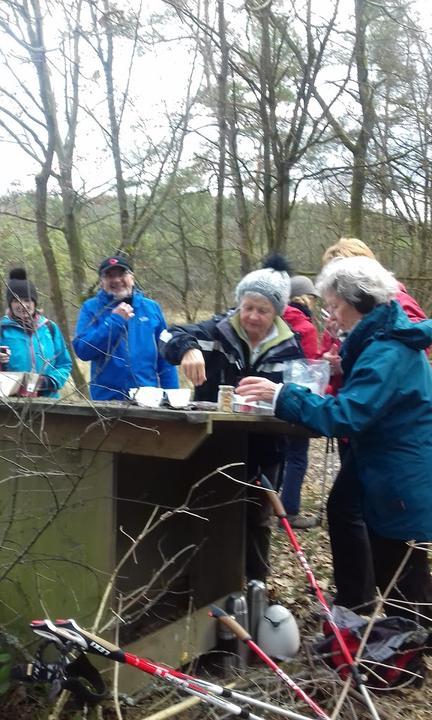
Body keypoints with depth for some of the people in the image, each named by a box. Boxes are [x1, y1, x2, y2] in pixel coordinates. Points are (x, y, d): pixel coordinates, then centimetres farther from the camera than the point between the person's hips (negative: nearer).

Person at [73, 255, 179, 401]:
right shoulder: (91, 308, 1)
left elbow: (165, 358, 7)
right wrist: (114, 321, -15)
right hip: (106, 399, -1)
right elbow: (82, 350, -11)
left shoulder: (151, 308, 6)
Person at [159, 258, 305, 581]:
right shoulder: (218, 331, -6)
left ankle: (255, 584, 32)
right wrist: (188, 349, -36)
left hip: (261, 450, 1)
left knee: (256, 517, 15)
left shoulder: (288, 348, -2)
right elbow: (169, 336, -13)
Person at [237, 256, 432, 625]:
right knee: (391, 575, 19)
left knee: (401, 580, 4)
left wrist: (281, 396, -26)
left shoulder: (388, 352, -24)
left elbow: (347, 416, -30)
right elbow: (364, 403, 19)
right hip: (394, 481, 10)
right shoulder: (387, 338, 9)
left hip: (402, 487, -10)